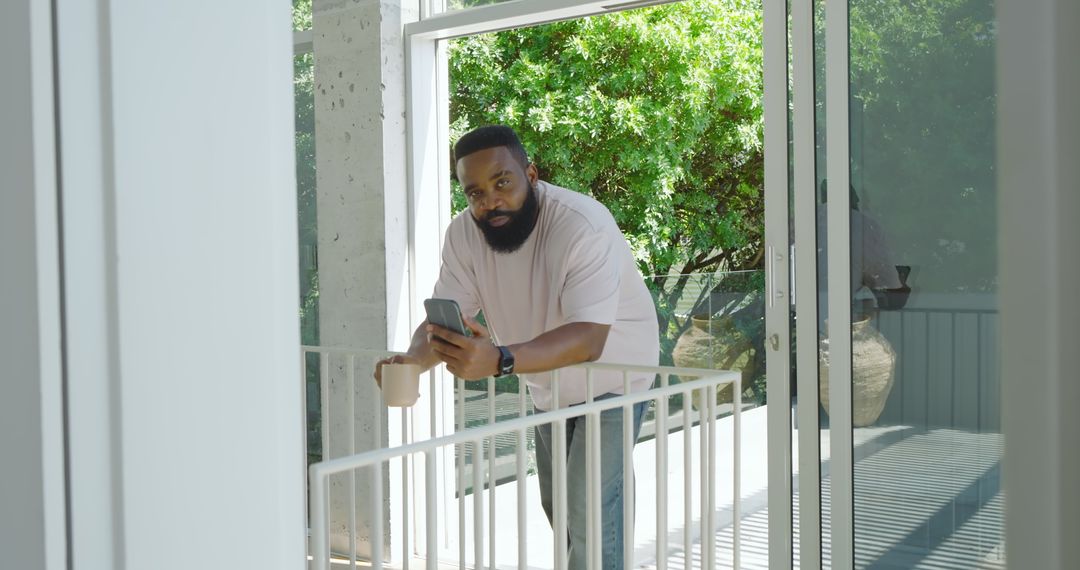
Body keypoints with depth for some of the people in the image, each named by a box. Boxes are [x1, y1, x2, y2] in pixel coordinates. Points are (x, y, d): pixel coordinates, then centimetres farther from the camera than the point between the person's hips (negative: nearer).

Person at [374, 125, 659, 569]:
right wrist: (412, 360, -42)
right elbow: (444, 318, -19)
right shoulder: (464, 234, -15)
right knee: (557, 507, 20)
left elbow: (587, 338, -41)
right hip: (549, 388, 6)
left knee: (588, 511, -13)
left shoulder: (583, 226, -33)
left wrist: (499, 361, -57)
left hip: (613, 374, -6)